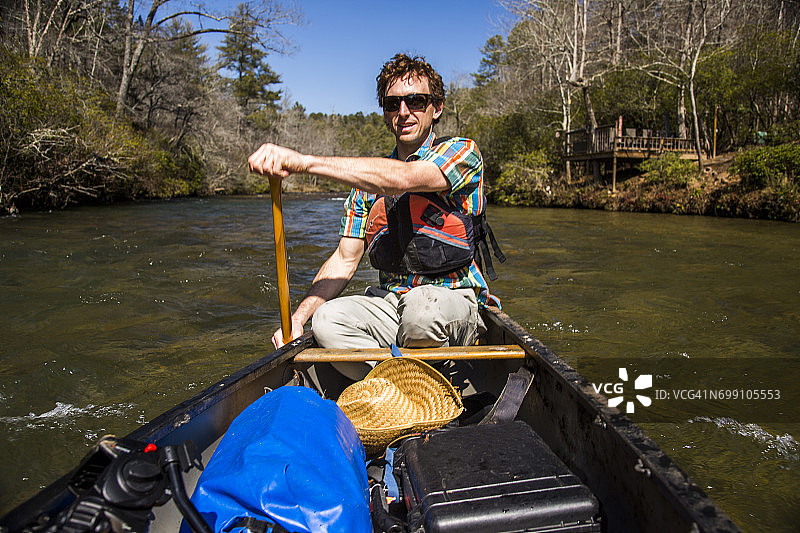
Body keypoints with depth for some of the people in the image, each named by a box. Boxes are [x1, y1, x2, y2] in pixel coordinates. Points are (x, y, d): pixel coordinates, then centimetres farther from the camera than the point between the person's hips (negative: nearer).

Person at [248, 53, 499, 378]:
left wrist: (303, 162, -34)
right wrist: (298, 317, -7)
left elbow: (403, 179, -27)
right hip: (389, 301, 4)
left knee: (422, 305, -37)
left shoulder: (461, 152, -5)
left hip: (453, 300, -3)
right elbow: (345, 259, 8)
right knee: (327, 320, -23)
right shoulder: (368, 181, 12)